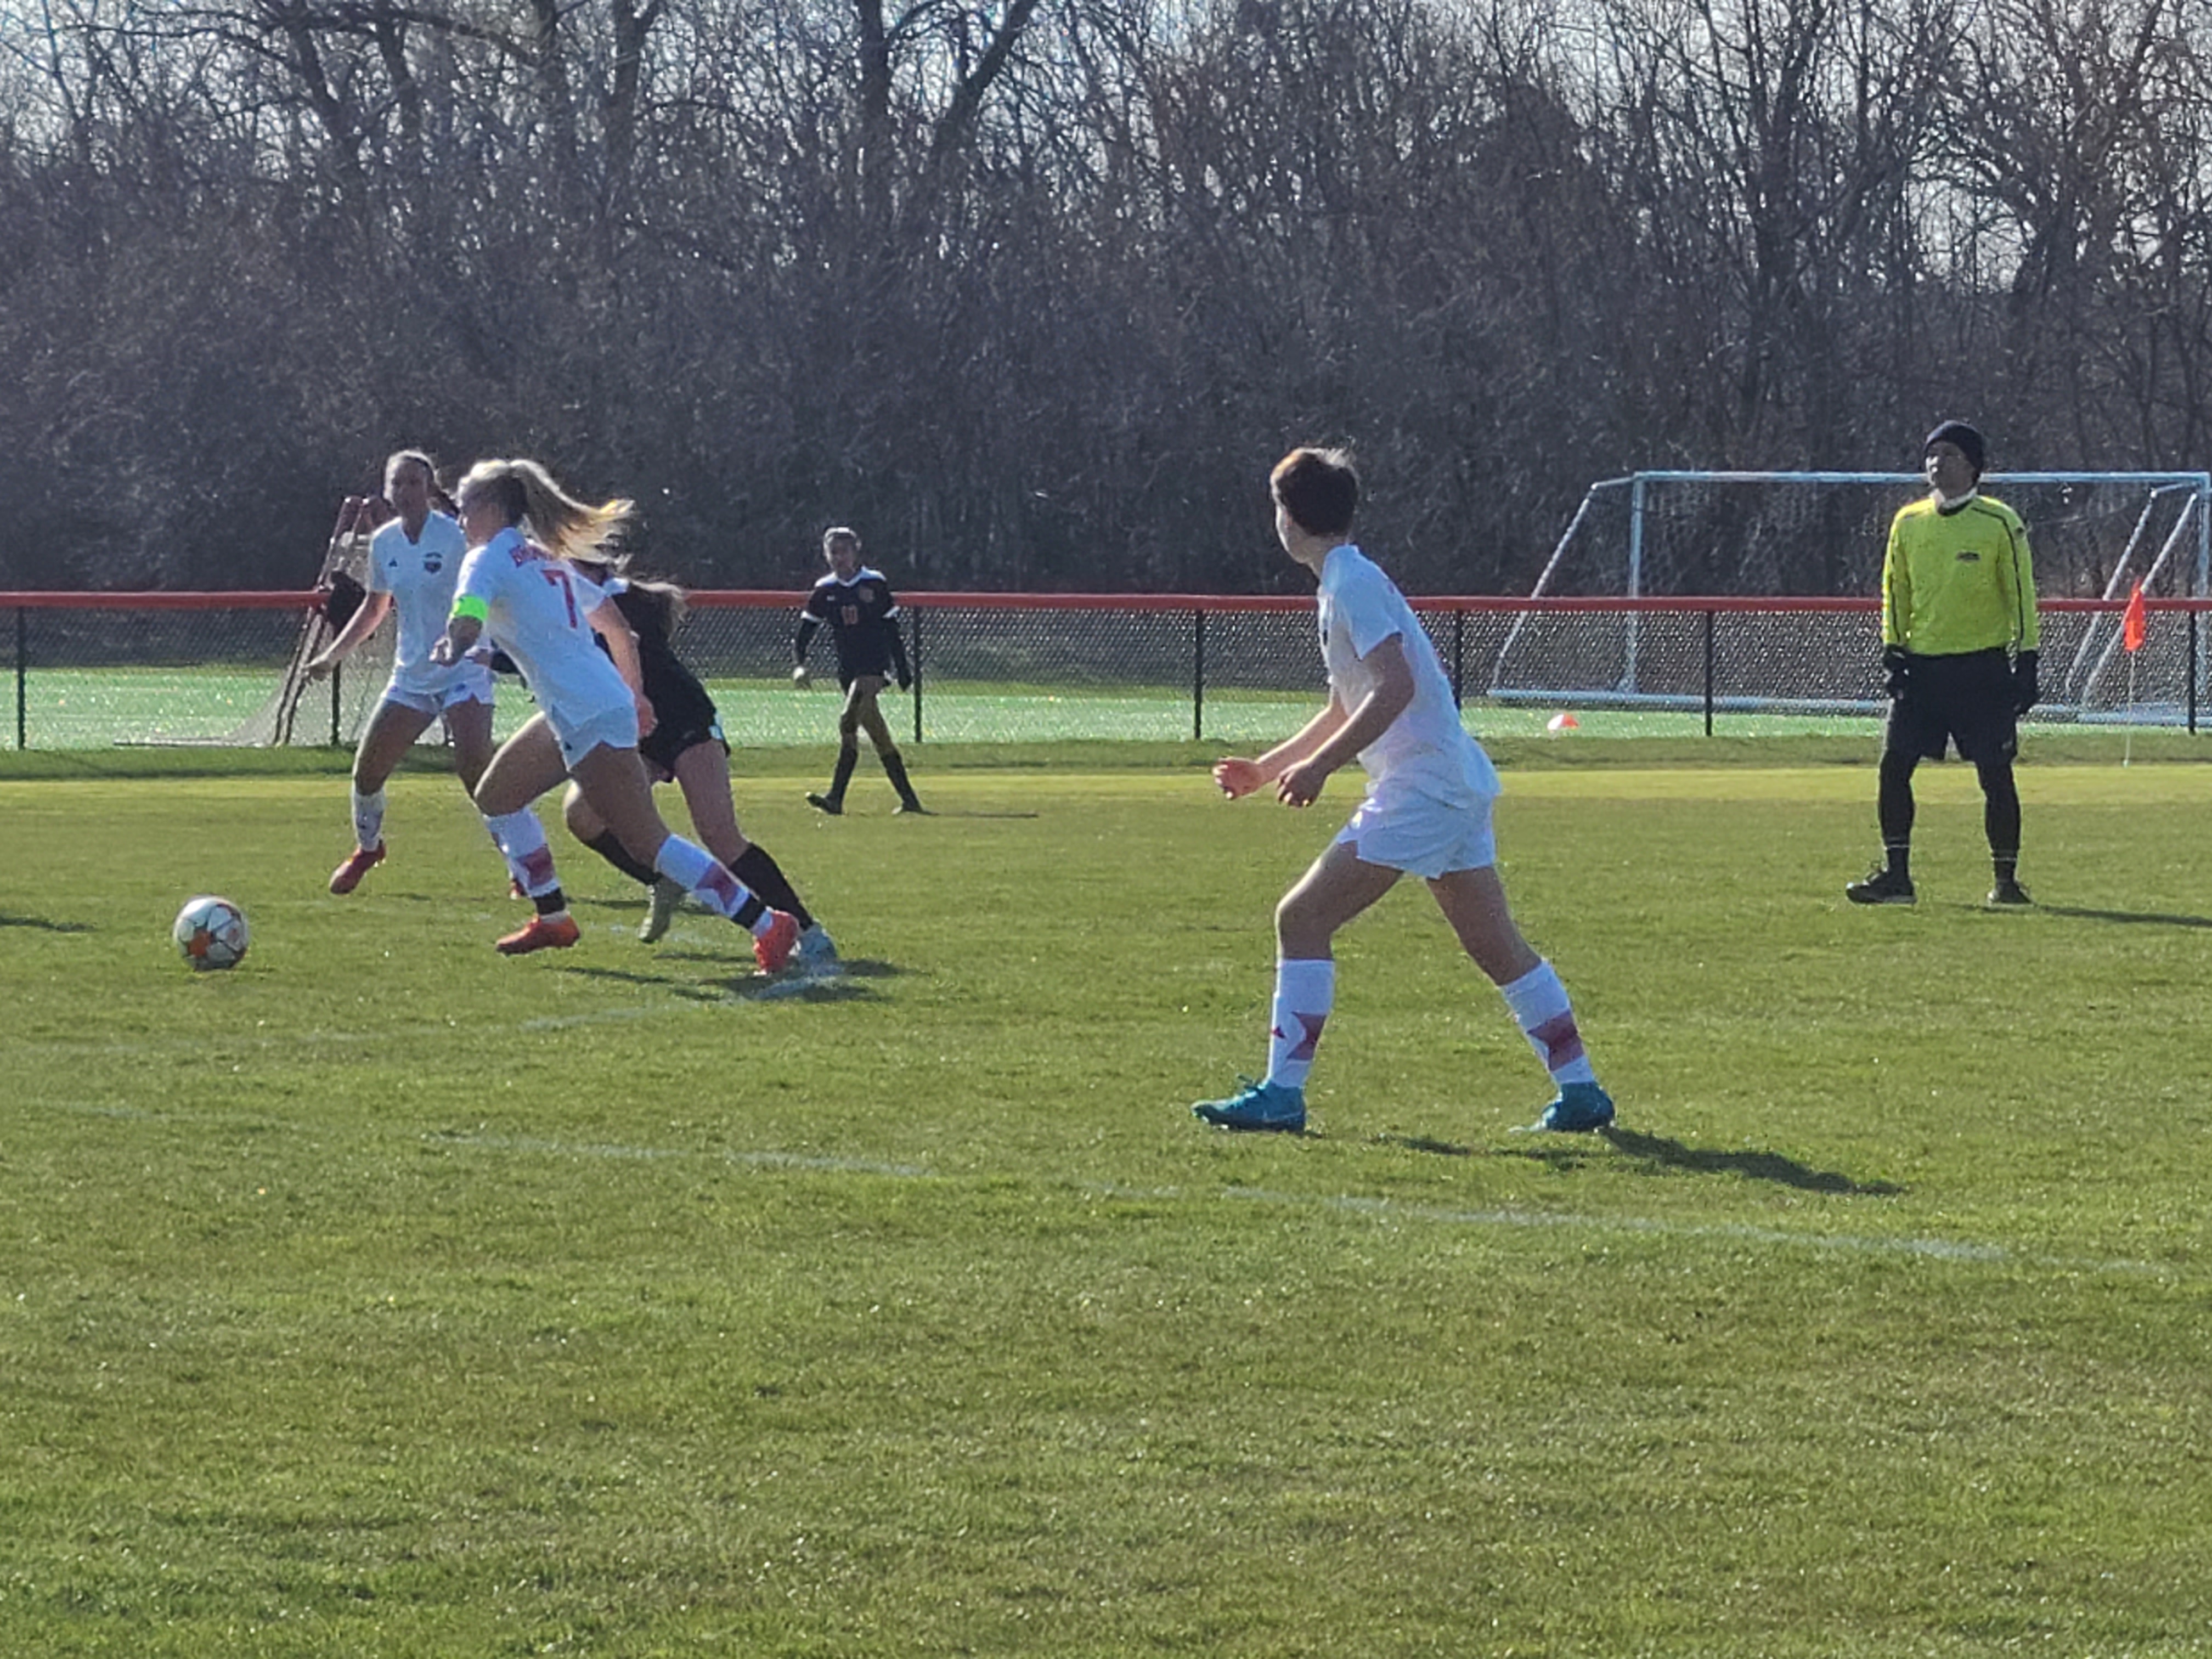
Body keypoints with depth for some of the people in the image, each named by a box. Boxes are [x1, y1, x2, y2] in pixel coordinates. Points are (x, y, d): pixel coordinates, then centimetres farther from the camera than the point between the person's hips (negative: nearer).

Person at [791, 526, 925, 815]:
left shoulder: (875, 584, -3)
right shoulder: (824, 591, 6)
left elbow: (892, 630, 1)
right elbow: (805, 631, 3)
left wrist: (903, 670, 1)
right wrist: (799, 664, -14)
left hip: (874, 666, -5)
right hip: (847, 670, 5)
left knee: (848, 722, -23)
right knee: (877, 735, 5)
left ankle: (836, 798, -23)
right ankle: (908, 799, 9)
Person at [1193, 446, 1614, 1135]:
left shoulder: (1353, 583, -12)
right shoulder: (1348, 581, 19)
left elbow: (1395, 687, -23)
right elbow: (1345, 710, 29)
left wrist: (1319, 766, -23)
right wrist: (1267, 768, 28)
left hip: (1422, 787, -10)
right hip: (1457, 785, 10)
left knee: (1302, 918, -10)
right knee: (1496, 946, 12)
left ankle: (1281, 1095, -12)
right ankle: (1581, 1090, 13)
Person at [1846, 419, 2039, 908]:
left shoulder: (1999, 523, -3)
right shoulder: (1908, 522, 8)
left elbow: (2021, 593, -1)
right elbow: (1894, 591, 14)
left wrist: (2026, 658, -6)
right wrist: (1892, 651, 6)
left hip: (1982, 667, -4)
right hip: (1921, 664, 4)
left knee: (1995, 775, -1)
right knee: (1893, 765, -5)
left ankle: (2006, 880, 8)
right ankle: (1895, 875, 1)